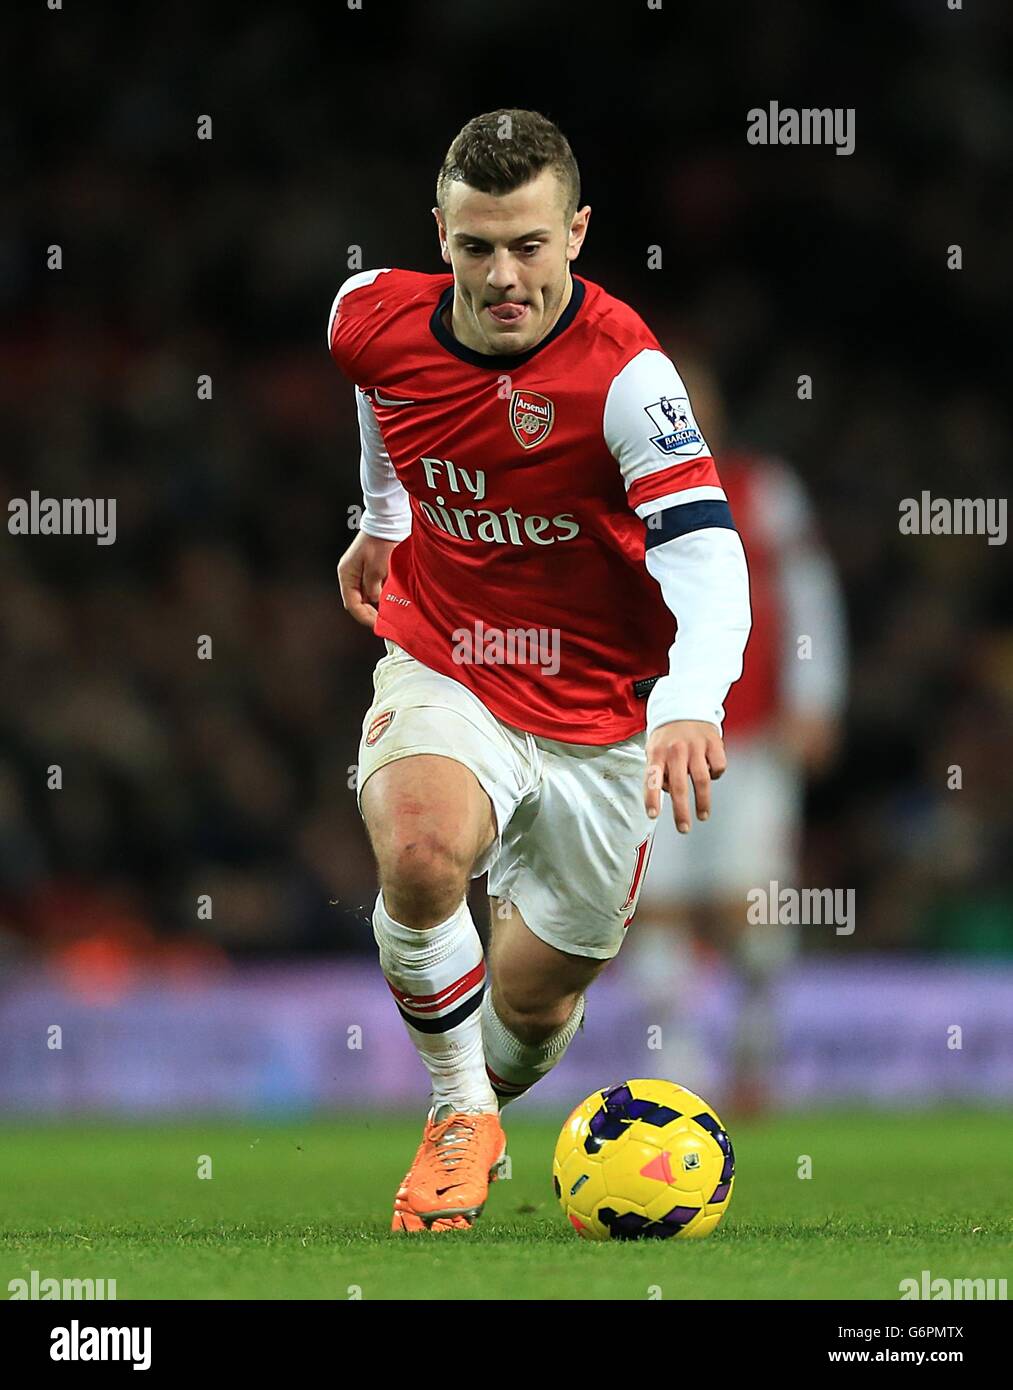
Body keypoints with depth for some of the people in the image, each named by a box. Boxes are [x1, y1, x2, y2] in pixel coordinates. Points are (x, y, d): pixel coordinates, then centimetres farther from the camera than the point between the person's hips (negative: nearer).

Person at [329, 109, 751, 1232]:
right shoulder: (371, 319, -11)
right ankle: (457, 1113, -9)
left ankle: (482, 1104, 46)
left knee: (535, 1003, 9)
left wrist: (691, 705, -52)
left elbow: (706, 551, -35)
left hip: (597, 713, -1)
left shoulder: (623, 372, -25)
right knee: (421, 853, -32)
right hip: (438, 668, 1)